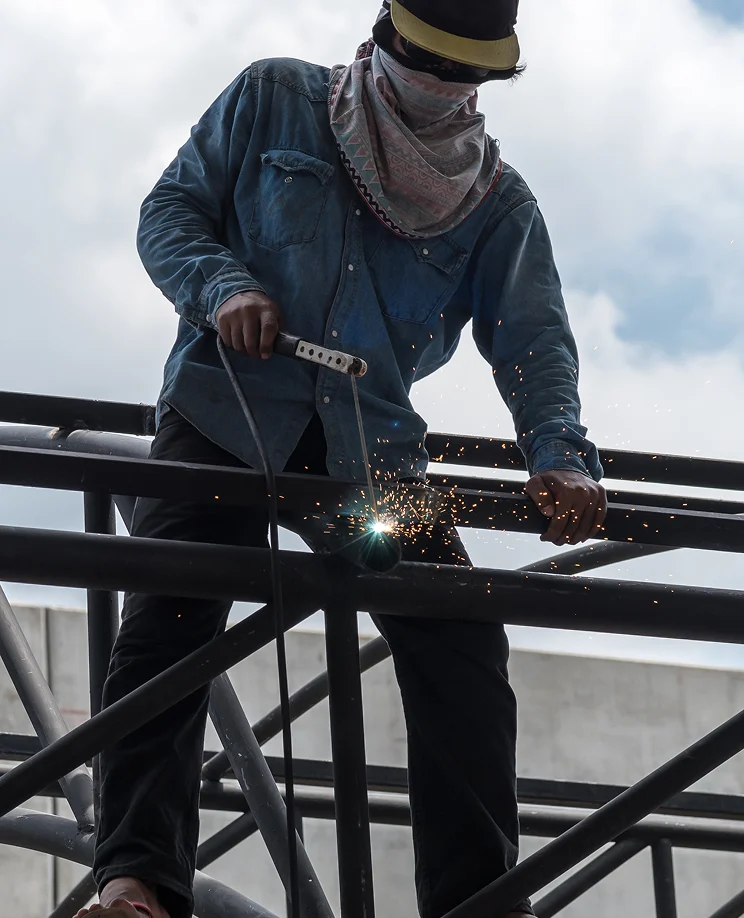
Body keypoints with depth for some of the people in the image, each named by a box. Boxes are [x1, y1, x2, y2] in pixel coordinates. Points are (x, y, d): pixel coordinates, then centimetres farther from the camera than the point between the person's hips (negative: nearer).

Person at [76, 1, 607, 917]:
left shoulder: (498, 203, 7)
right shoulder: (272, 101, 5)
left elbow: (535, 341, -1)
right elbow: (168, 212, 5)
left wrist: (558, 455, -21)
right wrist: (222, 288, -17)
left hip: (370, 441, 2)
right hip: (225, 416, -2)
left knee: (461, 645, -13)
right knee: (165, 618, -20)